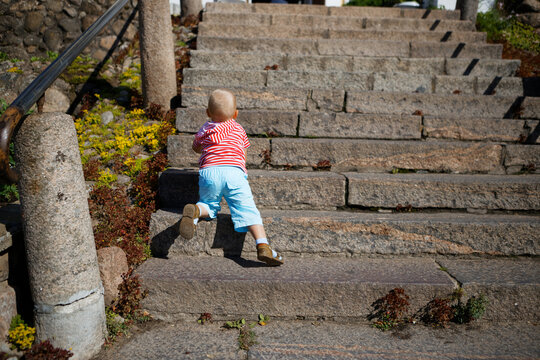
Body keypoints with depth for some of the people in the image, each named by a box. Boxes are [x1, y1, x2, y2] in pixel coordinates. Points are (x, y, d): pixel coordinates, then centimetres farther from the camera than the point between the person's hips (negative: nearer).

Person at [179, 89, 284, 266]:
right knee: (247, 209, -6)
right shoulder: (239, 129, 25)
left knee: (209, 205, 19)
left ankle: (196, 210, -17)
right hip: (235, 171, -1)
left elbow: (195, 148, 44)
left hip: (209, 171, 1)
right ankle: (263, 246, -25)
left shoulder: (205, 129, 25)